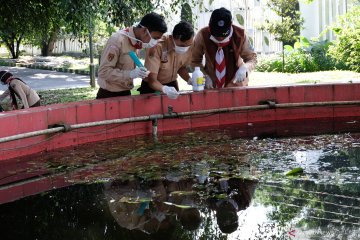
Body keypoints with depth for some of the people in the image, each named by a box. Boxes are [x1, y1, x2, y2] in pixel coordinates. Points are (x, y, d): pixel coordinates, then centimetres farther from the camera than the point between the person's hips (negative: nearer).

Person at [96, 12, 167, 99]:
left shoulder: (139, 41, 2)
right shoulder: (117, 40, -20)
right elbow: (103, 71, -21)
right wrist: (130, 74, -31)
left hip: (126, 94, 7)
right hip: (109, 96, -7)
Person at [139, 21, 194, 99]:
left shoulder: (188, 46, -15)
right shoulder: (157, 47, -30)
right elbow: (152, 80, -31)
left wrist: (189, 80, -13)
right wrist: (165, 89, -50)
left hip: (172, 85, 4)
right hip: (152, 87, -4)